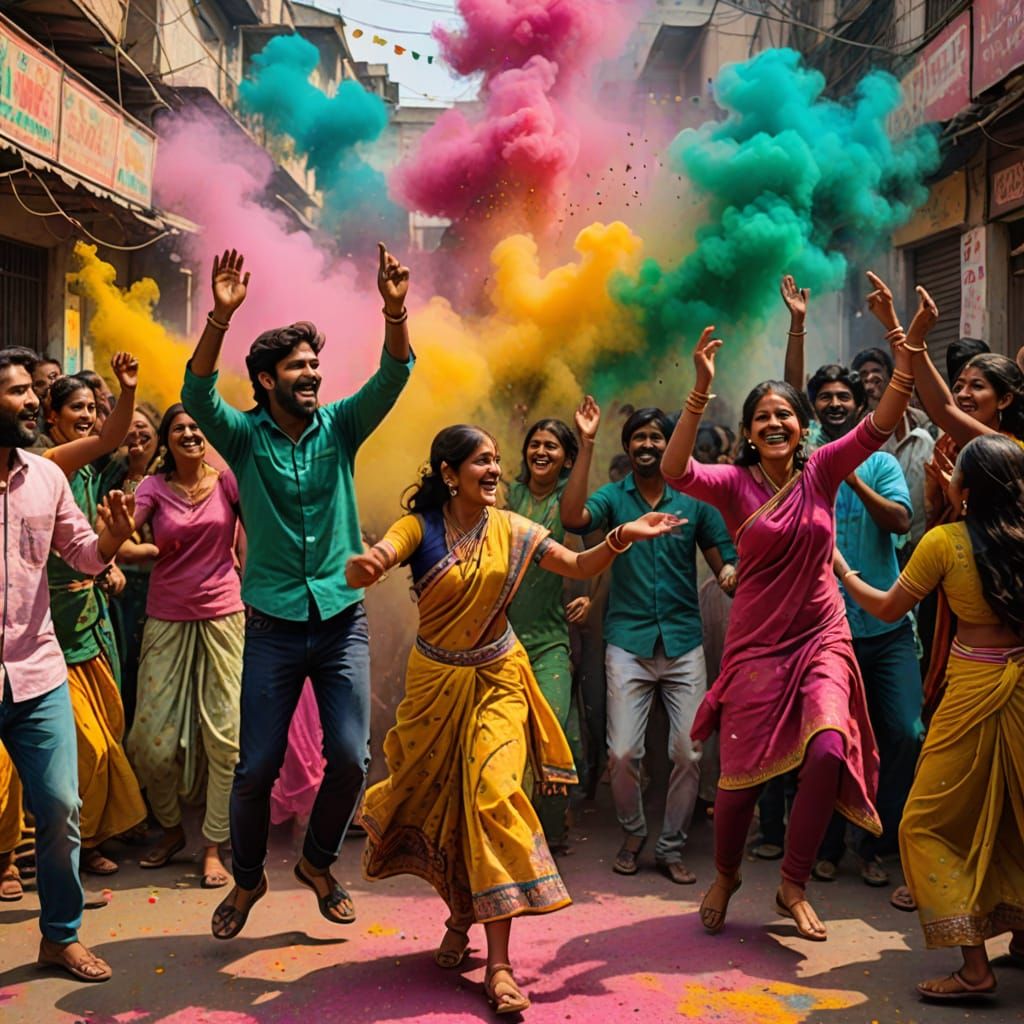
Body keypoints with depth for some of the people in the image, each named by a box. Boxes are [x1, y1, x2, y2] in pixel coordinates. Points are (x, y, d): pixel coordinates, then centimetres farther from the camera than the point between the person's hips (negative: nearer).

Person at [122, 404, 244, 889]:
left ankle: (213, 846, 10)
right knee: (153, 740, 1)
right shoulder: (154, 487, 0)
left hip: (223, 617, 0)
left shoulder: (228, 481, 2)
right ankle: (171, 828, 27)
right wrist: (165, 553, -13)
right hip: (167, 620, 1)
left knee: (225, 735, -3)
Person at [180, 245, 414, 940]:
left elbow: (393, 377, -10)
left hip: (342, 620, 1)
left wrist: (395, 310, -28)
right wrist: (221, 316, -33)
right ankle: (248, 878, 27)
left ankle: (318, 862, 25)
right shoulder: (245, 437, -1)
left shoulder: (339, 427, 3)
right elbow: (198, 394, -19)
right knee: (258, 765, 2)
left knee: (351, 758, -1)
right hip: (273, 626, -1)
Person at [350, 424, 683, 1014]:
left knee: (492, 798, -12)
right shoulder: (420, 528, -10)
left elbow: (579, 567, 2)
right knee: (439, 803, 8)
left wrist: (622, 537, -15)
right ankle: (460, 917, 37)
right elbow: (361, 572, -25)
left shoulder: (511, 530, -1)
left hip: (497, 682, 0)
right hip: (436, 682, 0)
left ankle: (499, 964, -8)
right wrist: (364, 565, -50)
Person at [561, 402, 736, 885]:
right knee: (623, 753, -5)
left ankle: (671, 848, 18)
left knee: (688, 753, -1)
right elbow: (572, 517, -17)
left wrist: (730, 573, -19)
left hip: (684, 644, 1)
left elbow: (722, 558, 5)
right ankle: (632, 835, 22)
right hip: (628, 643, -1)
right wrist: (586, 446, -18)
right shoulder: (613, 497, 3)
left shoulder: (695, 498, 6)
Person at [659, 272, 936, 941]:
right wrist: (702, 391, -31)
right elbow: (674, 471, -23)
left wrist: (907, 344, -20)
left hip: (822, 637, 2)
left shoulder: (823, 472, 2)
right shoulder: (735, 484, -5)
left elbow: (881, 424, -9)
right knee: (743, 774, 2)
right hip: (758, 642, -1)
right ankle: (726, 877, 32)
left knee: (829, 749, -21)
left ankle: (793, 887, 0)